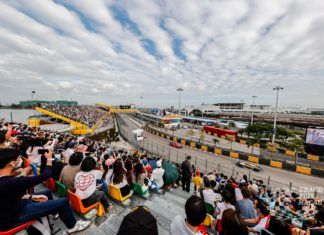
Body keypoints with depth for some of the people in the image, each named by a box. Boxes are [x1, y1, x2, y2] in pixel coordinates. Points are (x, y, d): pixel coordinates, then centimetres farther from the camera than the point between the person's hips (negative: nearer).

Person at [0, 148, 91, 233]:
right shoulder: (12, 182, -37)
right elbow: (45, 175, -29)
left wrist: (31, 196, 2)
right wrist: (49, 158, -14)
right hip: (14, 217, -9)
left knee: (47, 192, 25)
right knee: (64, 202, -8)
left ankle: (55, 212, 51)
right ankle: (72, 226, 18)